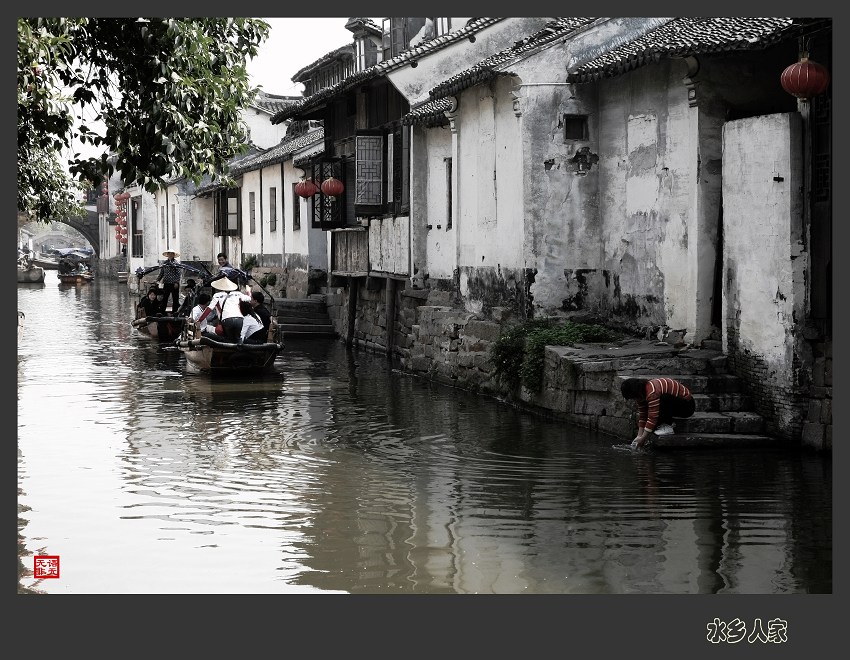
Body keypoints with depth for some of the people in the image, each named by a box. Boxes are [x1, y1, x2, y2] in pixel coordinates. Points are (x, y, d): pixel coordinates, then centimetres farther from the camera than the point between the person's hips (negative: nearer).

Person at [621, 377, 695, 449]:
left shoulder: (652, 392, -31)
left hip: (688, 406, -9)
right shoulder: (642, 396, -3)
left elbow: (652, 418, -32)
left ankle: (667, 427, -20)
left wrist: (643, 439, -29)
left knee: (664, 398, -35)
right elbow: (642, 416, 0)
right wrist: (639, 436, -7)